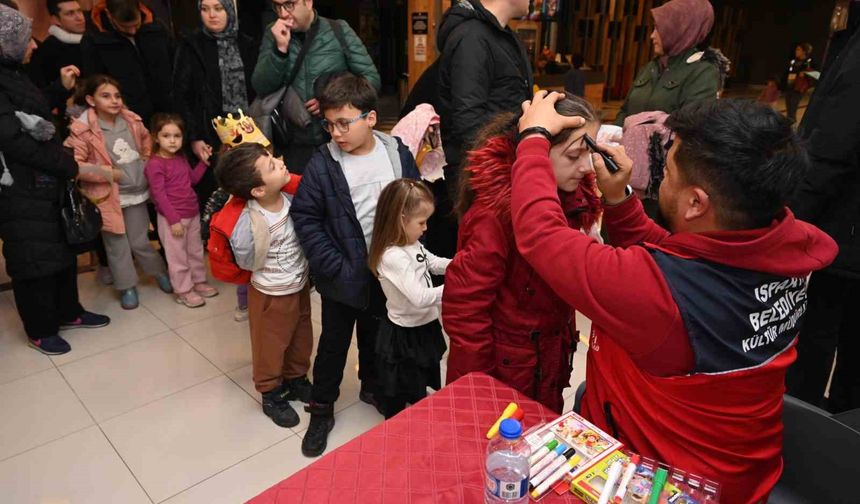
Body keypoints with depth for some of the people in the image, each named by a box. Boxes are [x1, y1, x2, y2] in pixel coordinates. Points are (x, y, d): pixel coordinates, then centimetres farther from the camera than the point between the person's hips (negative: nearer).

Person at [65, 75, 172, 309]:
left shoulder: (131, 120, 0)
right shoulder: (82, 129, -15)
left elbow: (146, 140, 21)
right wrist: (108, 173, -17)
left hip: (136, 192, 3)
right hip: (108, 196, -3)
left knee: (140, 241, 12)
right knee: (117, 245, 9)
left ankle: (160, 272, 33)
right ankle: (127, 287, 23)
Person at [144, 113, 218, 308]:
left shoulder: (181, 158, 6)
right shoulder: (155, 164, -17)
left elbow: (193, 179, 18)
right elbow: (159, 195, -19)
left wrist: (204, 162, 5)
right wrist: (174, 220, -20)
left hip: (192, 213, 8)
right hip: (172, 218, -8)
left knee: (196, 250, 19)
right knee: (177, 256, 5)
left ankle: (199, 281, 35)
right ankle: (184, 291, 16)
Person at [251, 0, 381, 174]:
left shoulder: (339, 31, -2)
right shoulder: (273, 35, 3)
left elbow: (372, 78, -2)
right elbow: (261, 88, -5)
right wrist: (281, 48, -16)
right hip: (294, 145, 2)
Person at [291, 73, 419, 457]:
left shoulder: (398, 154, -6)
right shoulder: (323, 163, -13)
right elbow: (305, 217, -12)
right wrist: (335, 266, -17)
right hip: (343, 277, -2)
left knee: (375, 336, 23)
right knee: (334, 343, 13)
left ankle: (372, 386, 48)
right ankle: (321, 409, 32)